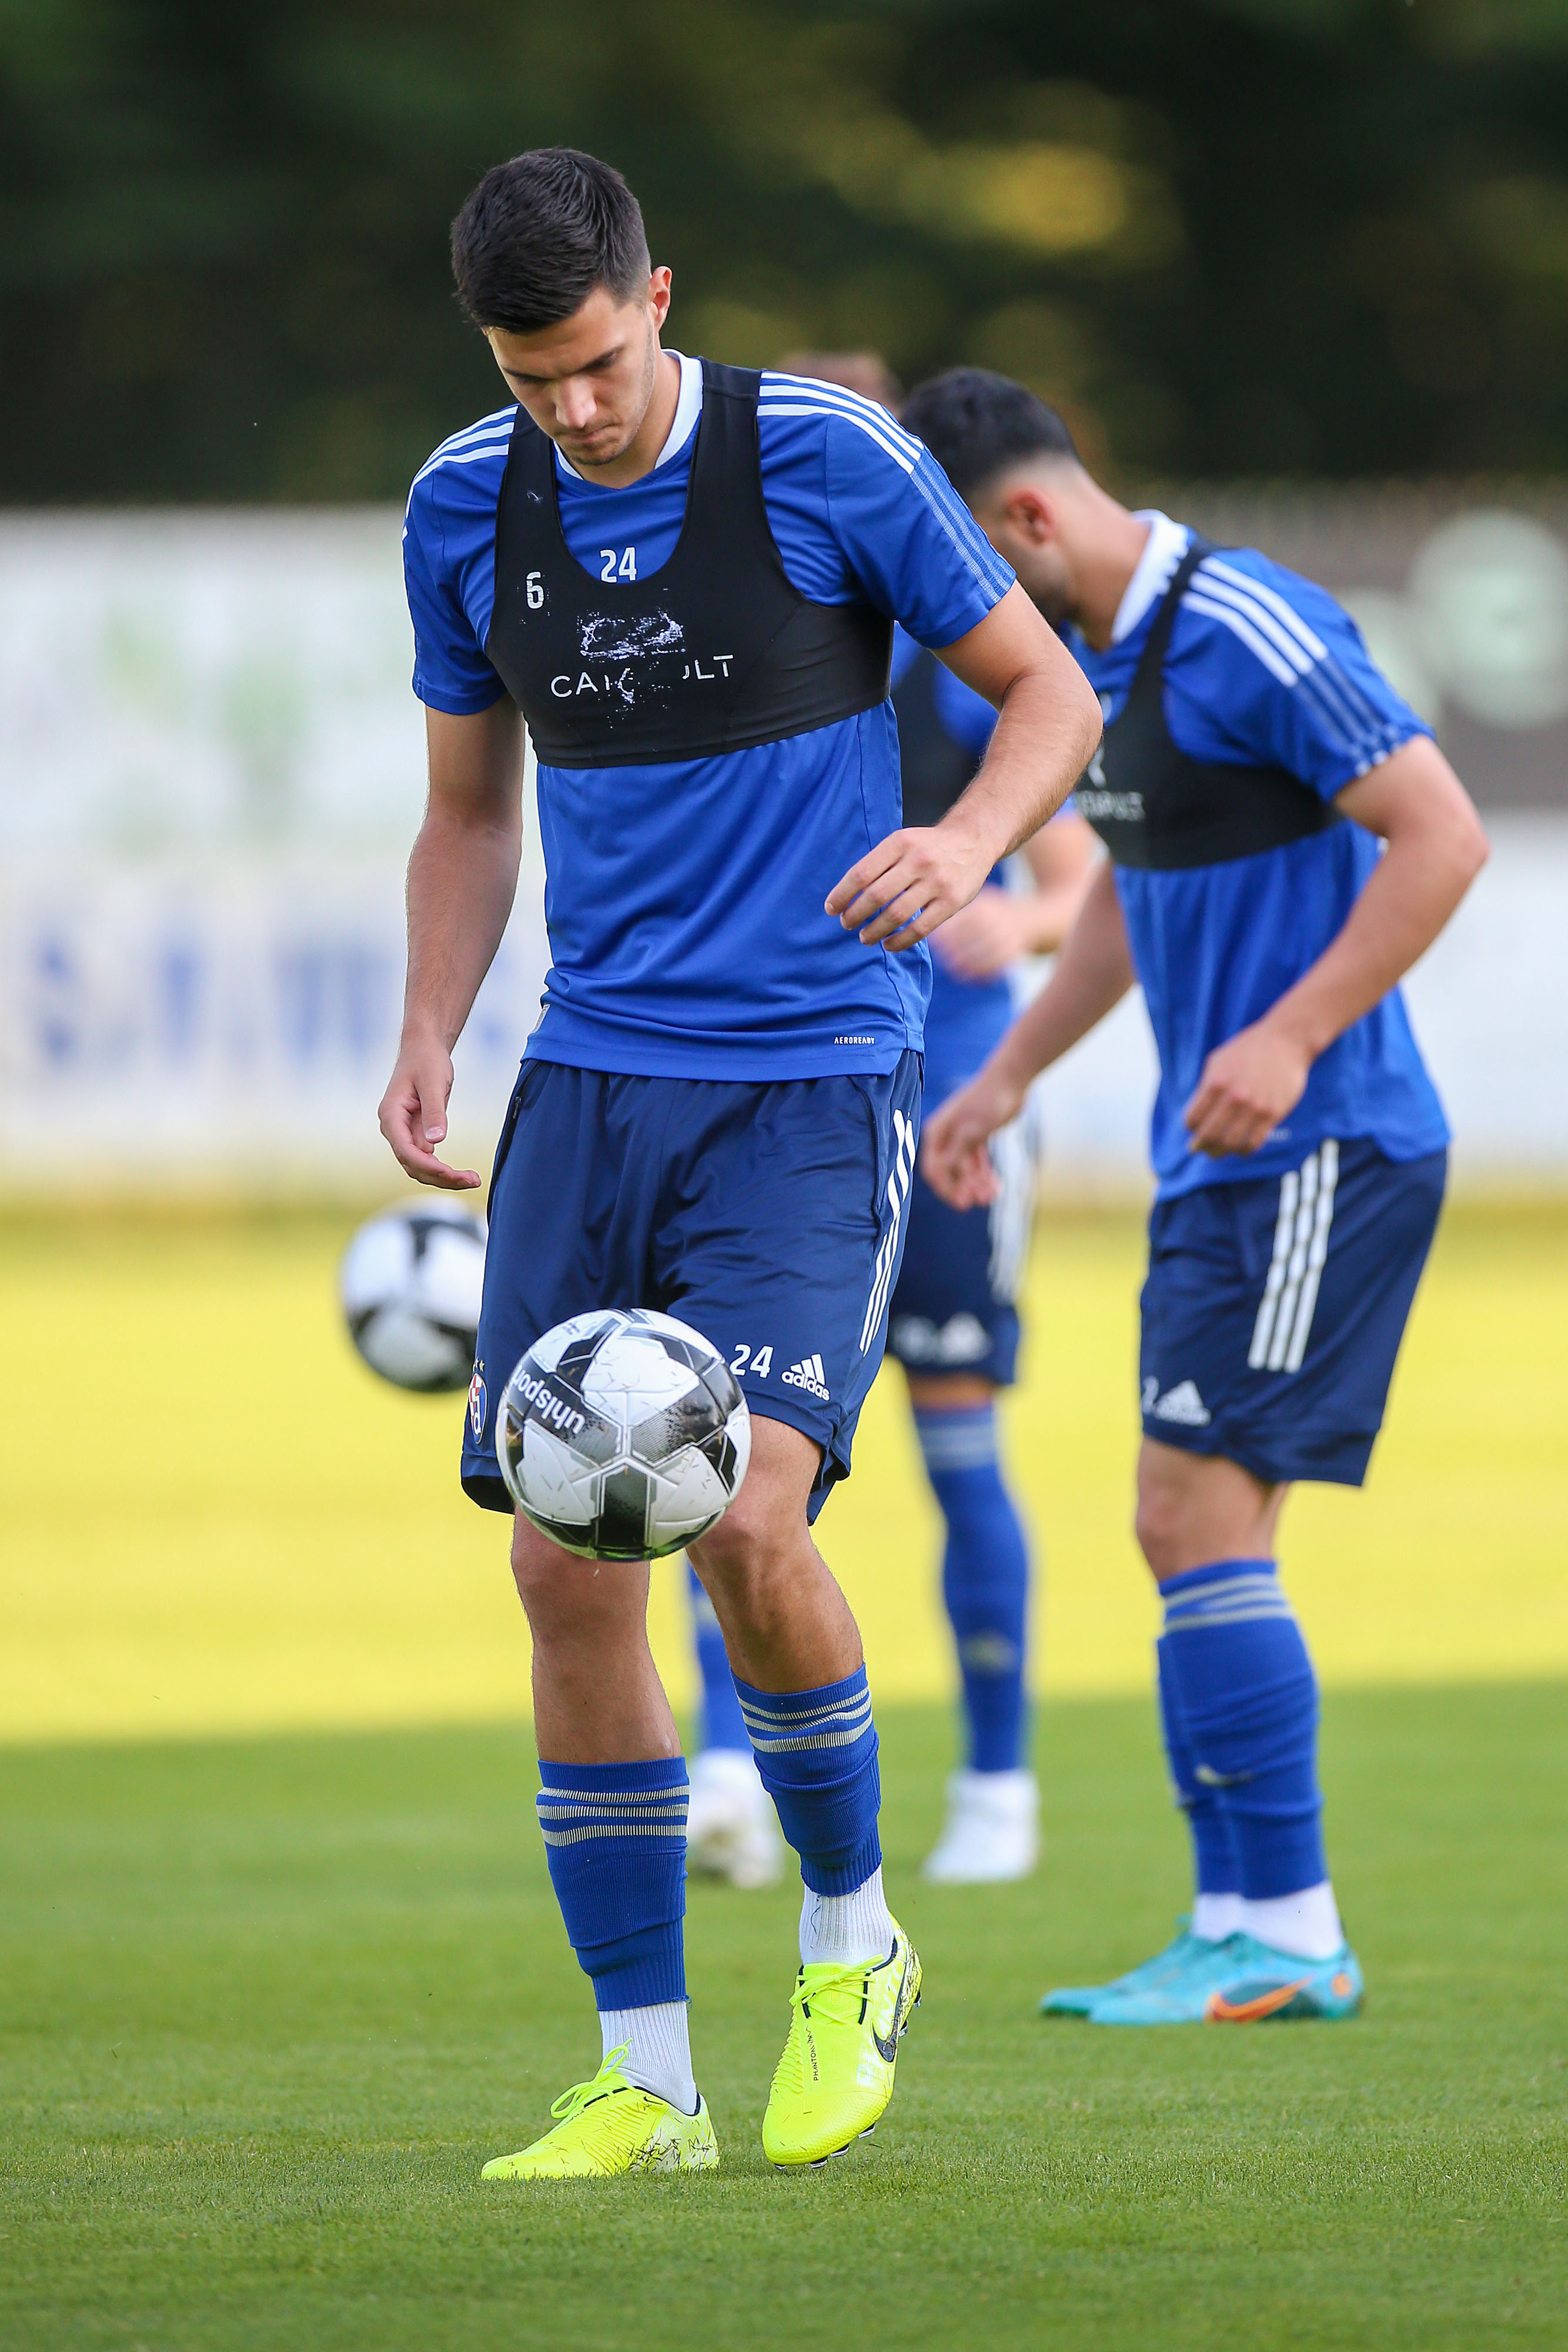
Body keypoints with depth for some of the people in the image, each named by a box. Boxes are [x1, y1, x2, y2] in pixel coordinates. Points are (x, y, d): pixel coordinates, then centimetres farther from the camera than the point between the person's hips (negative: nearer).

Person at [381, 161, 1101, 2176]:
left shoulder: (826, 460, -8)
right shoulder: (466, 510, 6)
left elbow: (1045, 688, 2)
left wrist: (971, 839, -18)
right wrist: (428, 1034, 5)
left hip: (811, 1080, -4)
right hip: (593, 1082, 5)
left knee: (743, 1517, -21)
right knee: (564, 1566, -3)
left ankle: (850, 1948, 5)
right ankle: (644, 2084, 6)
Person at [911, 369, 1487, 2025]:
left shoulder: (1243, 633, -17)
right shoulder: (1093, 656, 13)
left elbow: (1442, 838, -20)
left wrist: (1291, 1038, -24)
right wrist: (1010, 1075, 24)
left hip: (1318, 1151, -10)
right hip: (1215, 1163, 10)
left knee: (1201, 1508, -13)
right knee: (1189, 1530, 8)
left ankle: (1285, 1932, -9)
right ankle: (1243, 1929, 12)